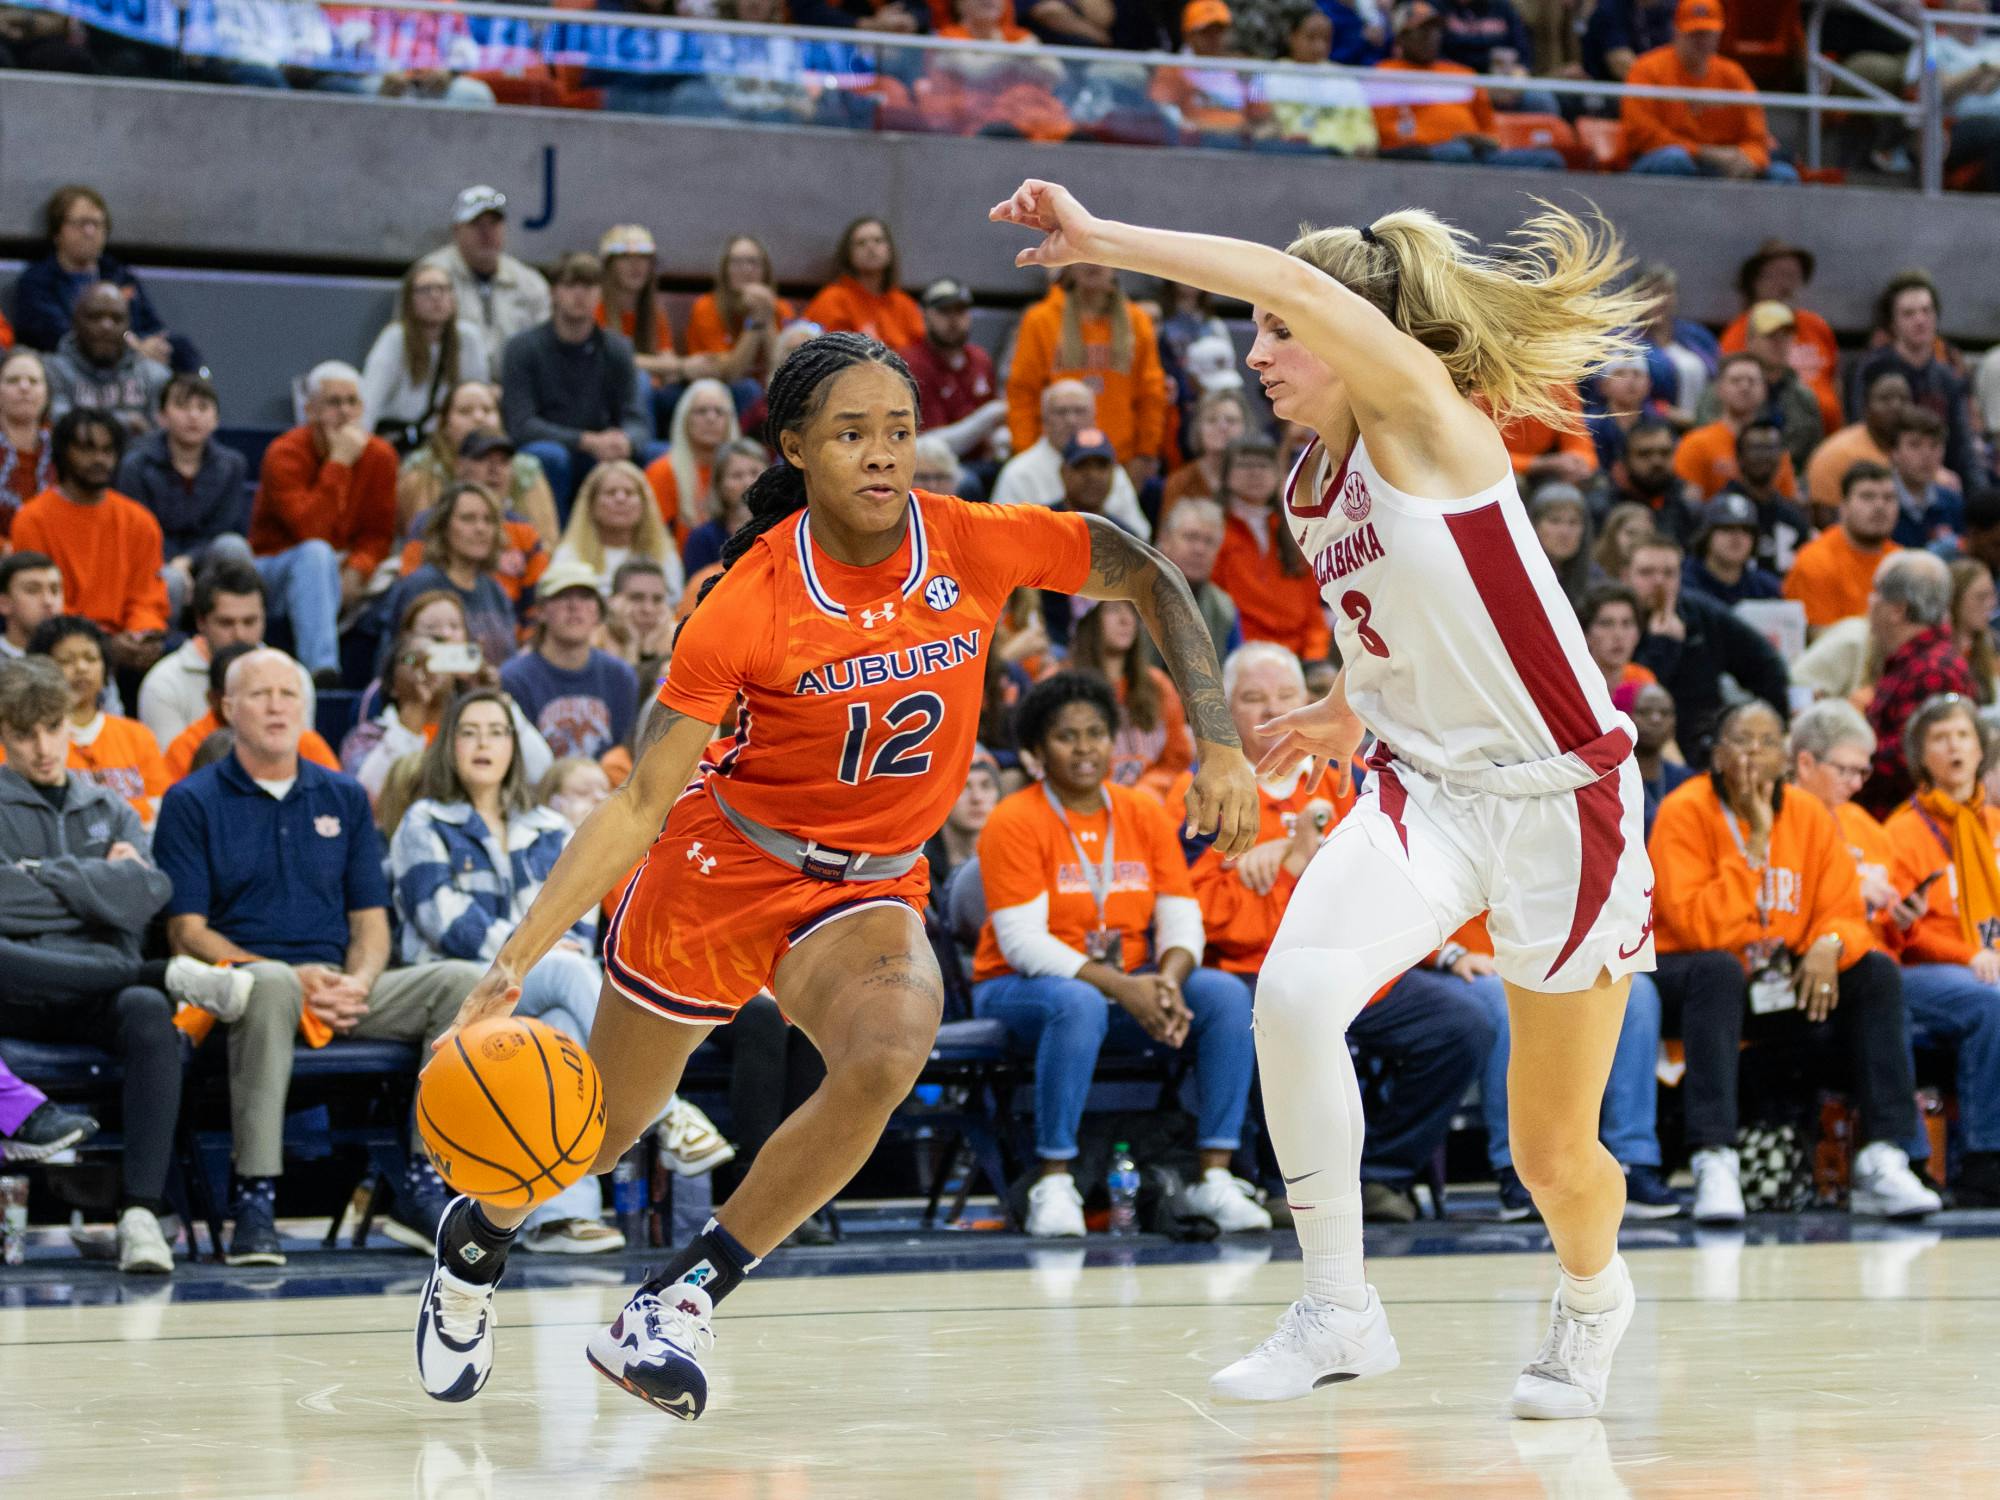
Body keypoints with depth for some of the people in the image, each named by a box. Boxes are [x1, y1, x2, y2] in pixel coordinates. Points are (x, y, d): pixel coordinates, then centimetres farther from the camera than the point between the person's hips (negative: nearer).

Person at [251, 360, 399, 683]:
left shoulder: (380, 456, 0)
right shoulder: (285, 454, -15)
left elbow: (379, 534, 1)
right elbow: (310, 530, -28)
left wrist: (357, 571, -21)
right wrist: (339, 462, -26)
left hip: (341, 578, 4)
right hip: (274, 569, -4)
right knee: (315, 553, -39)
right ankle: (321, 666, -52)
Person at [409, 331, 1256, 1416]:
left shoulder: (978, 548, -16)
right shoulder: (747, 605, -23)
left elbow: (1151, 584, 1)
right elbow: (639, 806, -21)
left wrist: (1215, 745, -10)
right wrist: (515, 962, -30)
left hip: (869, 889, 2)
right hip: (721, 865, -2)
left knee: (887, 1059, -31)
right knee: (593, 1132, 12)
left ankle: (682, 1299, -17)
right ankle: (472, 1245, 48)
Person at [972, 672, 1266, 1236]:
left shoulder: (1146, 814, 7)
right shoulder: (1014, 823, -9)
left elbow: (1182, 919, 3)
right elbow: (1023, 941, -17)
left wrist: (1167, 981, -21)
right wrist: (1121, 988, -27)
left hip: (1131, 985, 5)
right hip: (1023, 988, -5)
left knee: (1226, 994, -19)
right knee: (1078, 1004, -39)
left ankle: (1214, 1176, -20)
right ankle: (1054, 1184, -31)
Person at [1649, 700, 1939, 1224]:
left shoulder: (1810, 816, 2)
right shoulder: (1684, 813, -14)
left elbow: (1845, 913, 1)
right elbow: (1697, 927, -24)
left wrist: (1830, 944, -23)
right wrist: (1754, 846, -24)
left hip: (1783, 984, 5)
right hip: (1689, 977, -5)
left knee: (1876, 971, -14)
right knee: (1718, 969, -37)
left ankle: (1882, 1161, -20)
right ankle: (1715, 1162, -44)